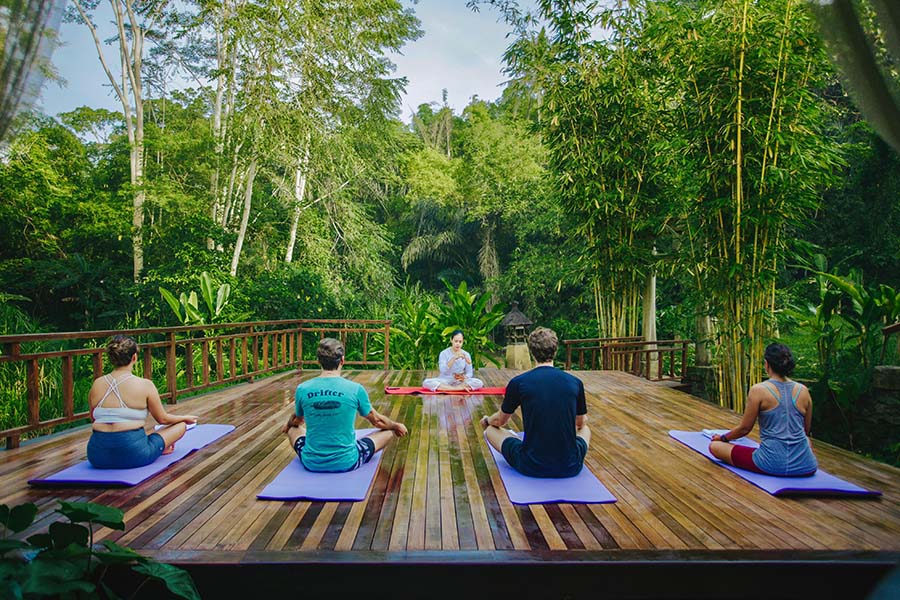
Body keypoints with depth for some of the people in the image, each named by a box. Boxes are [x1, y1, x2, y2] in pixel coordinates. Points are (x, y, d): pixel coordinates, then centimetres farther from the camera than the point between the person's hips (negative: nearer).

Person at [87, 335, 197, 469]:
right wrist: (186, 418, 23)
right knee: (181, 425, 16)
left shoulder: (97, 384, 3)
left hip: (97, 457, 3)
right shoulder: (145, 385, -9)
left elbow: (93, 418, 20)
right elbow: (162, 419, 3)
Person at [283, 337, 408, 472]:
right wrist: (396, 426, 27)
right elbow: (377, 420, 5)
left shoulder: (302, 389, -8)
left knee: (292, 429, 33)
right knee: (389, 431, 19)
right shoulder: (355, 389, -13)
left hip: (311, 463, 3)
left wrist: (288, 425, 41)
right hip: (346, 463, -2)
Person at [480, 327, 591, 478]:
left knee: (491, 429, 24)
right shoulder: (575, 382, -2)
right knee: (585, 429, 32)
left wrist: (486, 420, 36)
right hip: (570, 467, 3)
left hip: (530, 467, -2)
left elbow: (499, 421, 11)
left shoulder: (518, 382, -7)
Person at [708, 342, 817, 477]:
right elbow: (806, 430, 15)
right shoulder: (803, 390, 2)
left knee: (714, 446, 5)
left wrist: (723, 438, 16)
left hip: (773, 464, -6)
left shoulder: (758, 390, -11)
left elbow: (745, 428, -3)